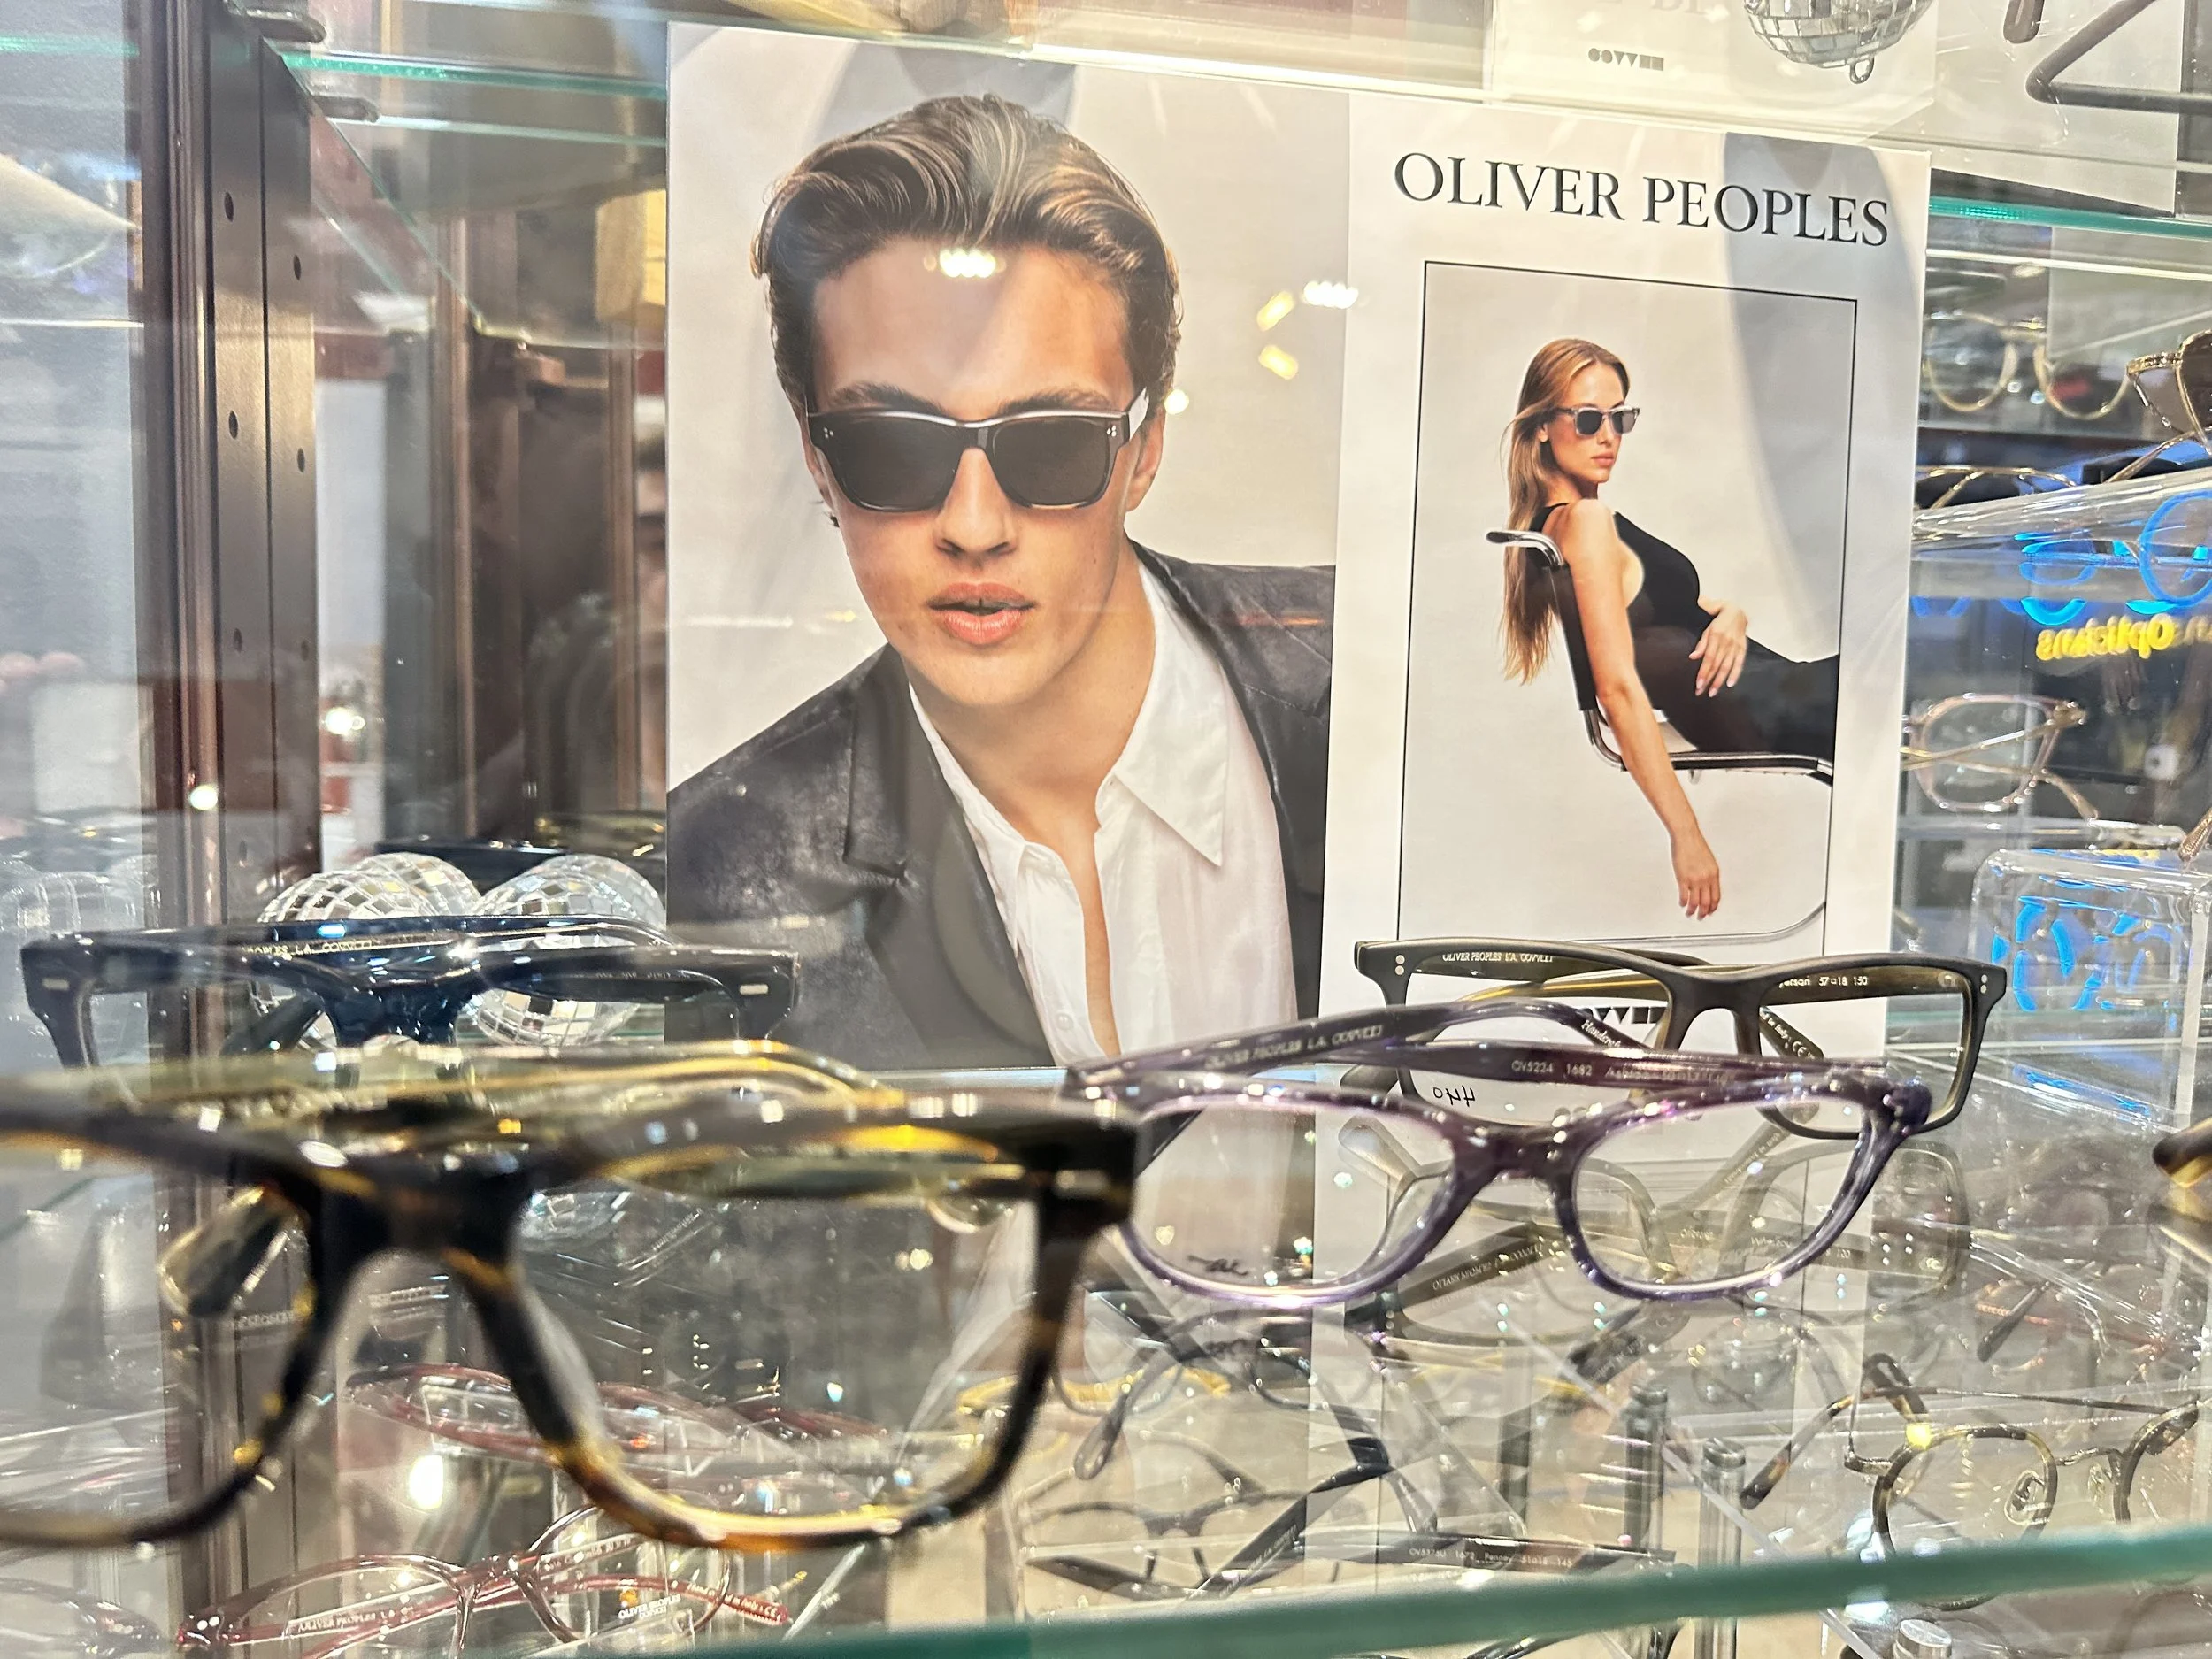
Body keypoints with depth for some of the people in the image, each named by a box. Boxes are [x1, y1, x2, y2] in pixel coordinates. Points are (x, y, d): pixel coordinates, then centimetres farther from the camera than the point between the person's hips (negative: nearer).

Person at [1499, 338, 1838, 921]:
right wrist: (1686, 834, -26)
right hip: (1758, 709, -10)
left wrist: (1729, 614, -7)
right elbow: (1619, 687, -24)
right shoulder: (1586, 521, -16)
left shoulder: (1551, 523, 13)